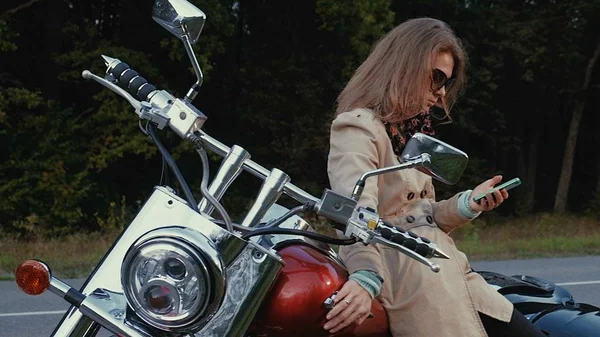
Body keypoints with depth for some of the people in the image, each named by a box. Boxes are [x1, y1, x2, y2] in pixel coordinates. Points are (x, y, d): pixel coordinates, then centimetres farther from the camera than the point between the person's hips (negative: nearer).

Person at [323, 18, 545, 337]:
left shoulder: (412, 132, 22)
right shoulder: (358, 128, -9)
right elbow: (356, 211, -27)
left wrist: (468, 203, 1)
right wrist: (367, 278, -43)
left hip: (444, 272, 9)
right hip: (406, 277, -9)